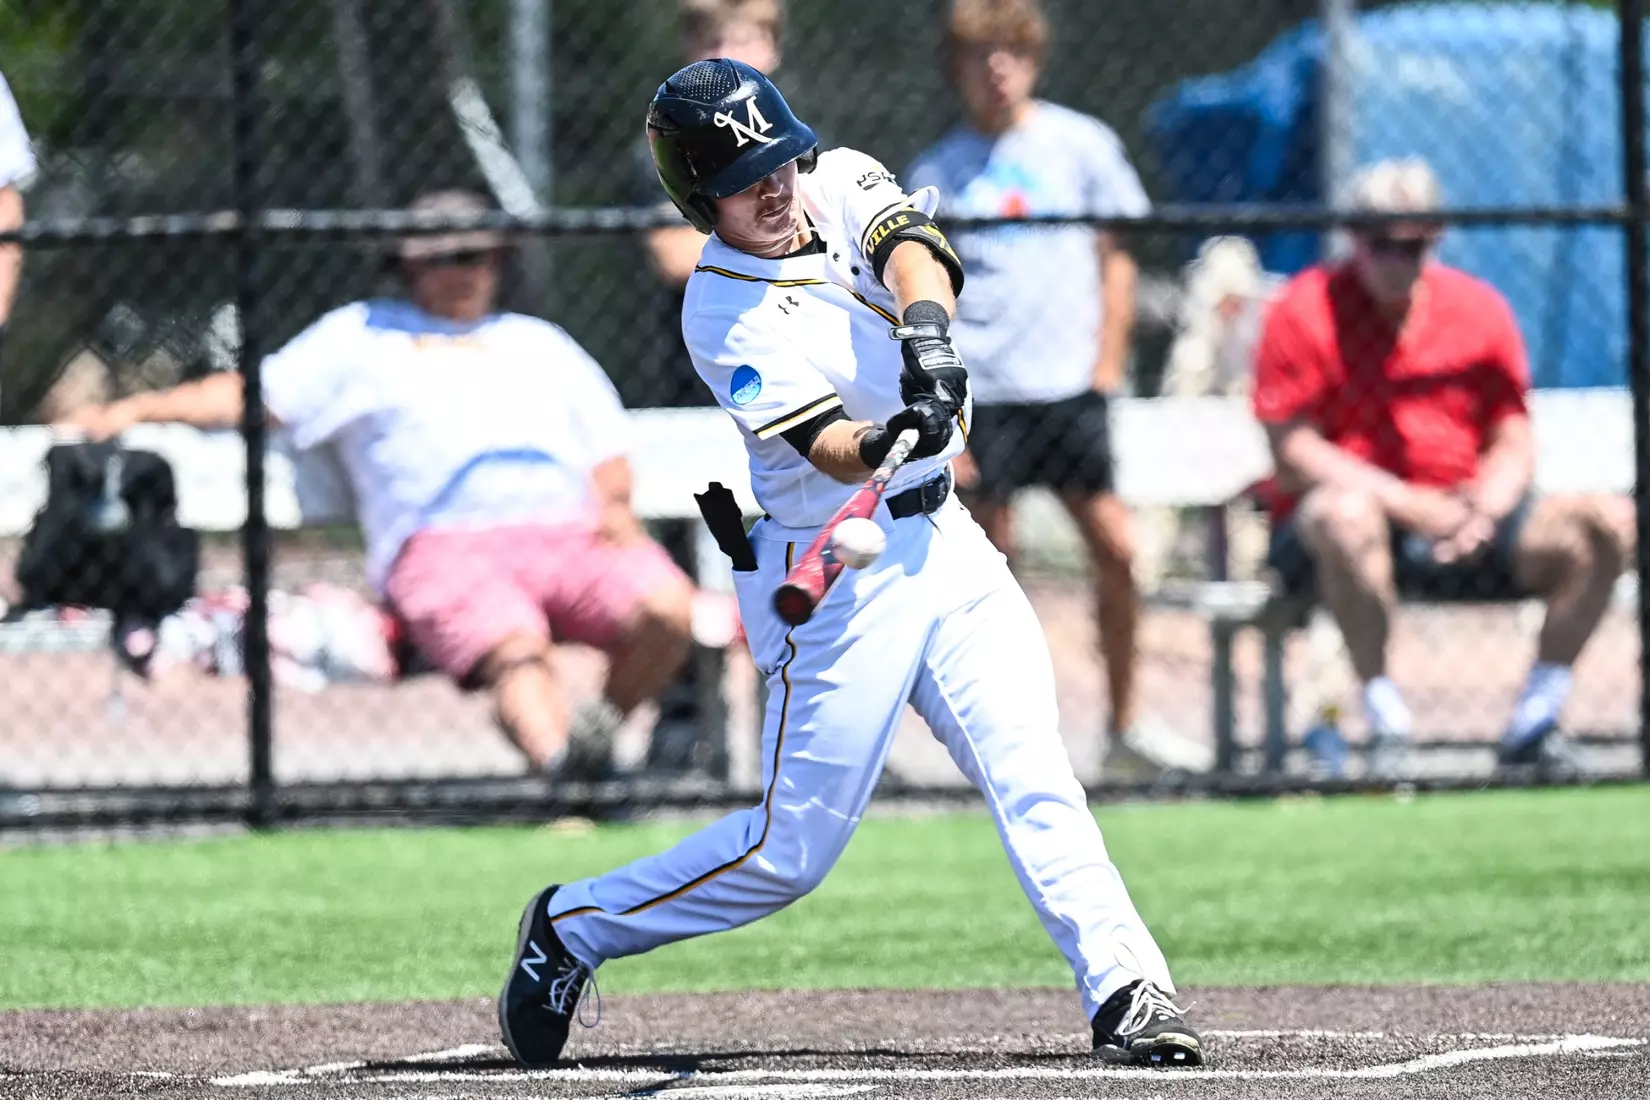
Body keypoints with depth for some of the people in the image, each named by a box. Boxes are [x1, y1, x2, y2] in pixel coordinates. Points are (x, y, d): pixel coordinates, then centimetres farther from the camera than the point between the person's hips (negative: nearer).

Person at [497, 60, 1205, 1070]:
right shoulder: (721, 314, -13)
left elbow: (912, 248, -19)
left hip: (943, 535, 5)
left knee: (1034, 775, -7)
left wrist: (925, 325, -40)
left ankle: (1125, 990, -9)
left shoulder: (842, 184, 2)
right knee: (790, 852, -2)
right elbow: (824, 446, -23)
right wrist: (879, 444, -46)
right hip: (839, 571, -5)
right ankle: (574, 927, 16)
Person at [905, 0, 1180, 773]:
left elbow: (1116, 260, 11)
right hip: (980, 392, -1)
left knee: (1115, 546, -4)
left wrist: (1107, 363, 2)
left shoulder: (1081, 145, 5)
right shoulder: (938, 172, 4)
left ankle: (1125, 722, 9)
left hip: (1068, 388, 1)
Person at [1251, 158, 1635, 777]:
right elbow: (1292, 455, -12)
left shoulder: (1479, 308, 8)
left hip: (1461, 527, 4)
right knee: (1344, 514, -41)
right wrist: (1410, 505, -21)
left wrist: (1485, 507, -15)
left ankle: (1534, 726, -13)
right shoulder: (1305, 311, -5)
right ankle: (1386, 726, -33)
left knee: (1608, 525, -14)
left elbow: (1514, 445, 9)